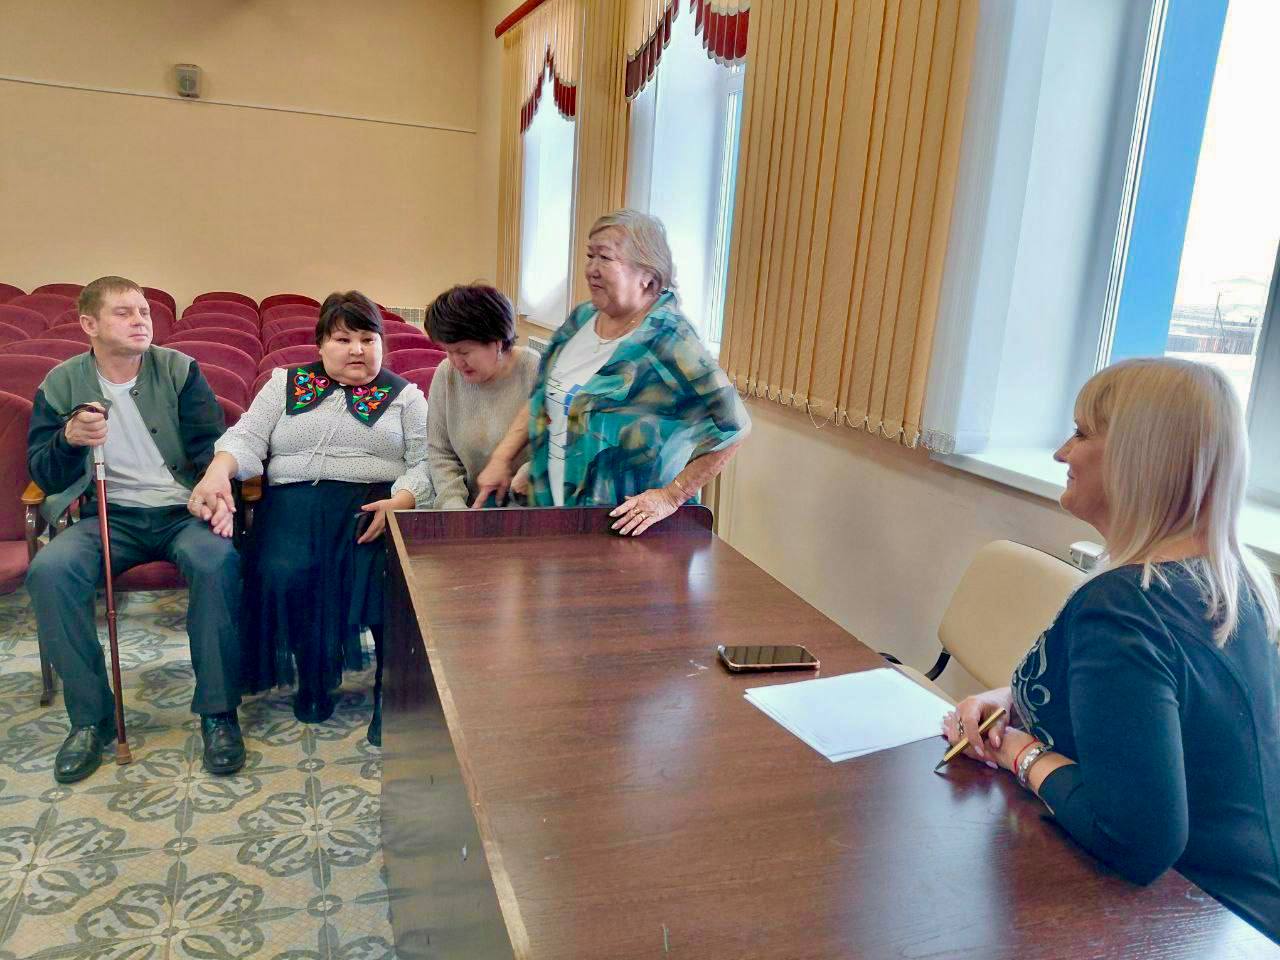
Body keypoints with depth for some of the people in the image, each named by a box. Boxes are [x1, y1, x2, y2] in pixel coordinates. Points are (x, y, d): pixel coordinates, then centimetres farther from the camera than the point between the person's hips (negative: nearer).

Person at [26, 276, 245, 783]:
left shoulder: (180, 370, 5)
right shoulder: (61, 384, 7)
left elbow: (212, 445, -1)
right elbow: (42, 475, 6)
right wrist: (69, 441, -17)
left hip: (182, 510, -1)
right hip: (109, 516, 2)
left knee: (219, 561, -34)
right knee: (48, 570, -28)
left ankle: (217, 711, -19)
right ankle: (90, 716, -10)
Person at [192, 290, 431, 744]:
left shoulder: (403, 395, 14)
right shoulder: (287, 384, 19)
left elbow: (426, 462, 4)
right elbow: (247, 438, 9)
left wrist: (401, 500, -17)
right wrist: (218, 470, -14)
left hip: (375, 502, -1)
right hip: (296, 499, 2)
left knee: (388, 574, -32)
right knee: (284, 574, -29)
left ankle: (392, 690, -15)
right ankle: (311, 676, -2)